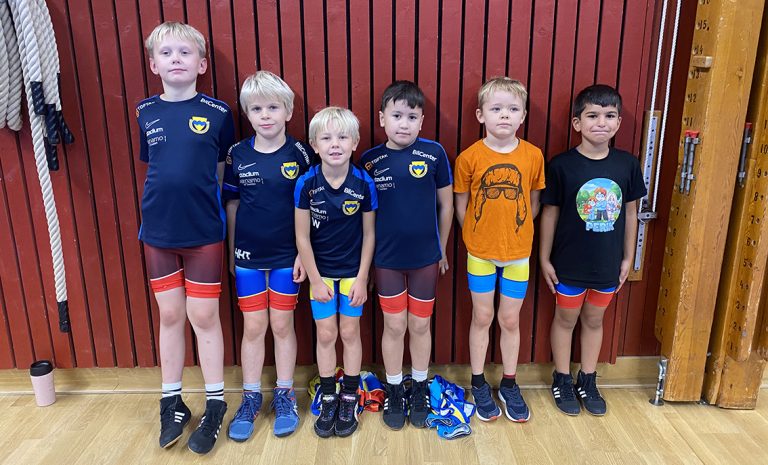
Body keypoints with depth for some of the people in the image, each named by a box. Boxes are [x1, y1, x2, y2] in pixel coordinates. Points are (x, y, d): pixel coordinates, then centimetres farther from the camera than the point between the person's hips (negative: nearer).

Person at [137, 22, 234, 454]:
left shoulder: (217, 112, -5)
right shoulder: (146, 112, 4)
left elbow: (224, 172, 1)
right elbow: (152, 167, 12)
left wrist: (217, 214, -1)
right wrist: (160, 208, 8)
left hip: (204, 232, -3)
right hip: (158, 231, 3)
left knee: (204, 317, 5)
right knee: (170, 316, 13)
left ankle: (215, 404, 22)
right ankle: (172, 402, 29)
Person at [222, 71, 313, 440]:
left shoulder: (299, 154, -6)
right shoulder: (237, 154, -2)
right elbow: (231, 205, 6)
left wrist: (305, 252, -6)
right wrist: (231, 250, 7)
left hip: (286, 256, -1)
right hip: (248, 256, 1)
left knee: (282, 325, 9)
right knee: (253, 327, 9)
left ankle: (284, 395, 26)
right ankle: (250, 398, 26)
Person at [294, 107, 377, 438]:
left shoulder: (363, 183, -13)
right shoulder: (306, 184, -14)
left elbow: (368, 234, -6)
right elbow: (302, 237, -8)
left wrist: (362, 279, -6)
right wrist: (315, 280, -7)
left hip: (352, 272, 0)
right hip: (321, 272, 0)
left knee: (350, 332, 10)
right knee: (326, 334, 9)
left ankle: (350, 400, 28)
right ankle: (328, 400, 28)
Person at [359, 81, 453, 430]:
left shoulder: (434, 153, -8)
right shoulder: (369, 160, -5)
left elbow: (445, 204, 1)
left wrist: (442, 248, 7)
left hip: (425, 257, 0)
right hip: (386, 258, 0)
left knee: (420, 325, 13)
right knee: (394, 326, 11)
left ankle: (420, 389, 33)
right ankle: (394, 391, 30)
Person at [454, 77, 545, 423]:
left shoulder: (533, 155, -6)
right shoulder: (469, 157, -10)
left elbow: (533, 202, 5)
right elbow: (461, 205, -1)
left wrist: (516, 233, 2)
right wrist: (477, 237, 0)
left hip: (518, 253, 1)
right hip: (480, 252, -1)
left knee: (510, 320, 12)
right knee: (482, 318, 11)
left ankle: (509, 385, 32)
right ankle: (479, 384, 29)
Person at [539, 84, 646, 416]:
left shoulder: (627, 164, -5)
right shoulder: (562, 165, -14)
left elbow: (630, 212, 4)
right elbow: (550, 213, -7)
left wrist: (627, 258, 7)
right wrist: (544, 258, -4)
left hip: (607, 263, 3)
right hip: (570, 263, -3)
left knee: (594, 319, 18)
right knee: (566, 318, 14)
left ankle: (588, 380, 37)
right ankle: (562, 380, 33)